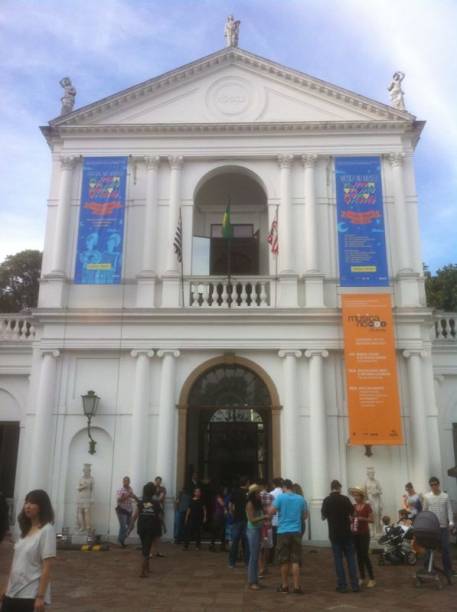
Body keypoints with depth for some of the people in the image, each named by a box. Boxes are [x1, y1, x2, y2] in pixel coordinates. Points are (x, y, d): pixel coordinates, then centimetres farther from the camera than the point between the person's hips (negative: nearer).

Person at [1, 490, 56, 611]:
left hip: (31, 594, -8)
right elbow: (17, 562, 14)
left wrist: (40, 596, -19)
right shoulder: (26, 529, 9)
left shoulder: (46, 530, -15)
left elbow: (47, 567, -16)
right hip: (13, 591, 8)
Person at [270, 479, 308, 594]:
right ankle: (296, 586, 1)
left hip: (283, 532, -2)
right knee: (295, 560, 4)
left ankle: (284, 586, 16)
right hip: (296, 532, 2)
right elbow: (305, 516, 12)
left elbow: (271, 512, -8)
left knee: (284, 560, 7)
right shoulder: (301, 498, 5)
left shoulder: (280, 497, -5)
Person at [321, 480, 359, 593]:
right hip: (347, 533, 0)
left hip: (334, 534, 0)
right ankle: (355, 584, 8)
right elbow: (352, 515, 0)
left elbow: (323, 517, 2)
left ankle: (342, 585, 5)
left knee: (338, 559, 5)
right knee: (350, 558, 9)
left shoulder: (327, 500, -6)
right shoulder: (345, 499, -6)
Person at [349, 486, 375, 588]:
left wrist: (362, 518, -23)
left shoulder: (367, 506, -8)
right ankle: (362, 578, 17)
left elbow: (371, 520, -10)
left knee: (365, 556, -7)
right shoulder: (353, 507, 7)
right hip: (355, 534, 5)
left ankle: (372, 579, 1)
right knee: (358, 556, 8)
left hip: (364, 534, -5)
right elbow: (350, 519, 12)